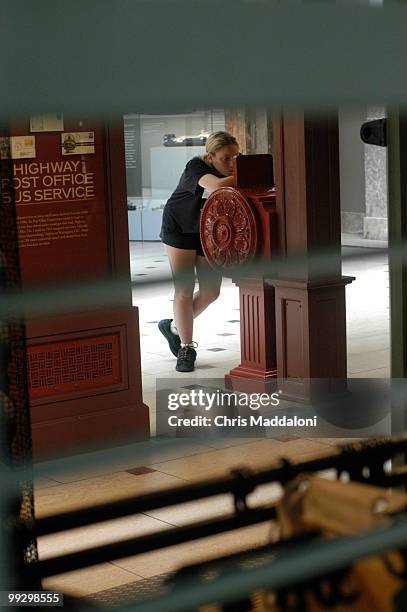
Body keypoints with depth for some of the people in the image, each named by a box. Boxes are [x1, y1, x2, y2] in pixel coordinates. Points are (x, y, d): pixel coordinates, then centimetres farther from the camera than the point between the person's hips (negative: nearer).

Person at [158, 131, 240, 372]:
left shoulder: (234, 172, -14)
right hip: (180, 227, -5)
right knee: (184, 289, -7)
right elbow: (217, 186, -50)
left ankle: (175, 327, 27)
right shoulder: (196, 168, -30)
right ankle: (186, 348, 4)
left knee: (211, 291, 3)